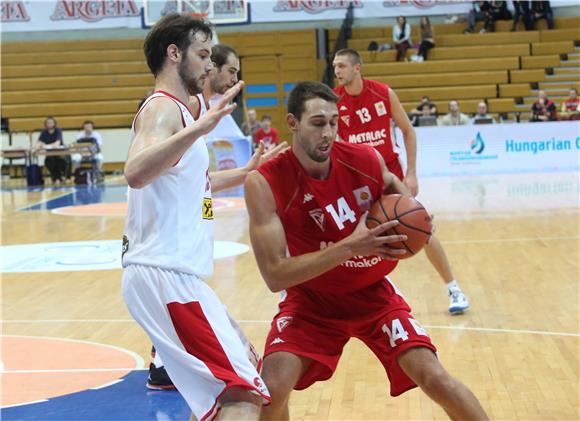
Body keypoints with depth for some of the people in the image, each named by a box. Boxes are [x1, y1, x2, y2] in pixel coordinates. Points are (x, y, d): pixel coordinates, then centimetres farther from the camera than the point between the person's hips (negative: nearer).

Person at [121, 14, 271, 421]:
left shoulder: (179, 110, 19)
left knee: (245, 372, 25)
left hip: (177, 273, 11)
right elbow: (135, 173, -33)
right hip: (164, 275, -11)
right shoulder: (162, 108, -11)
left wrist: (247, 171, 37)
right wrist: (198, 129, -42)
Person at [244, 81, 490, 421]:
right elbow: (274, 275, -30)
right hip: (311, 299, -2)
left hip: (374, 291, 2)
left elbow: (393, 186, 12)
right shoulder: (264, 183, -24)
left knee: (435, 378, -9)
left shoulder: (365, 159, -14)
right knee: (272, 387, -21)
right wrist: (349, 247, -37)